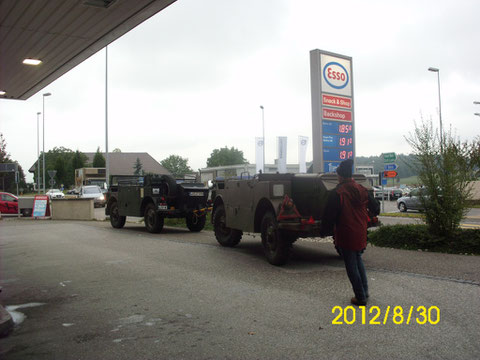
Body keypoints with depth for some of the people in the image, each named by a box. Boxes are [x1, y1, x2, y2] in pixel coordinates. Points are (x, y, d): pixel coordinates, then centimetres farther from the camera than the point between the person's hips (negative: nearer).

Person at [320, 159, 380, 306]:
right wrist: (374, 213, 38)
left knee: (351, 266, 4)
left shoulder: (336, 193, -17)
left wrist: (325, 231, -1)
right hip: (360, 234, 6)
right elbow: (375, 207, 15)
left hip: (345, 236, -6)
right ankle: (364, 291, 28)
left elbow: (329, 216, -16)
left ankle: (360, 298, 9)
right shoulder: (362, 190, 3)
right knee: (358, 260, 24)